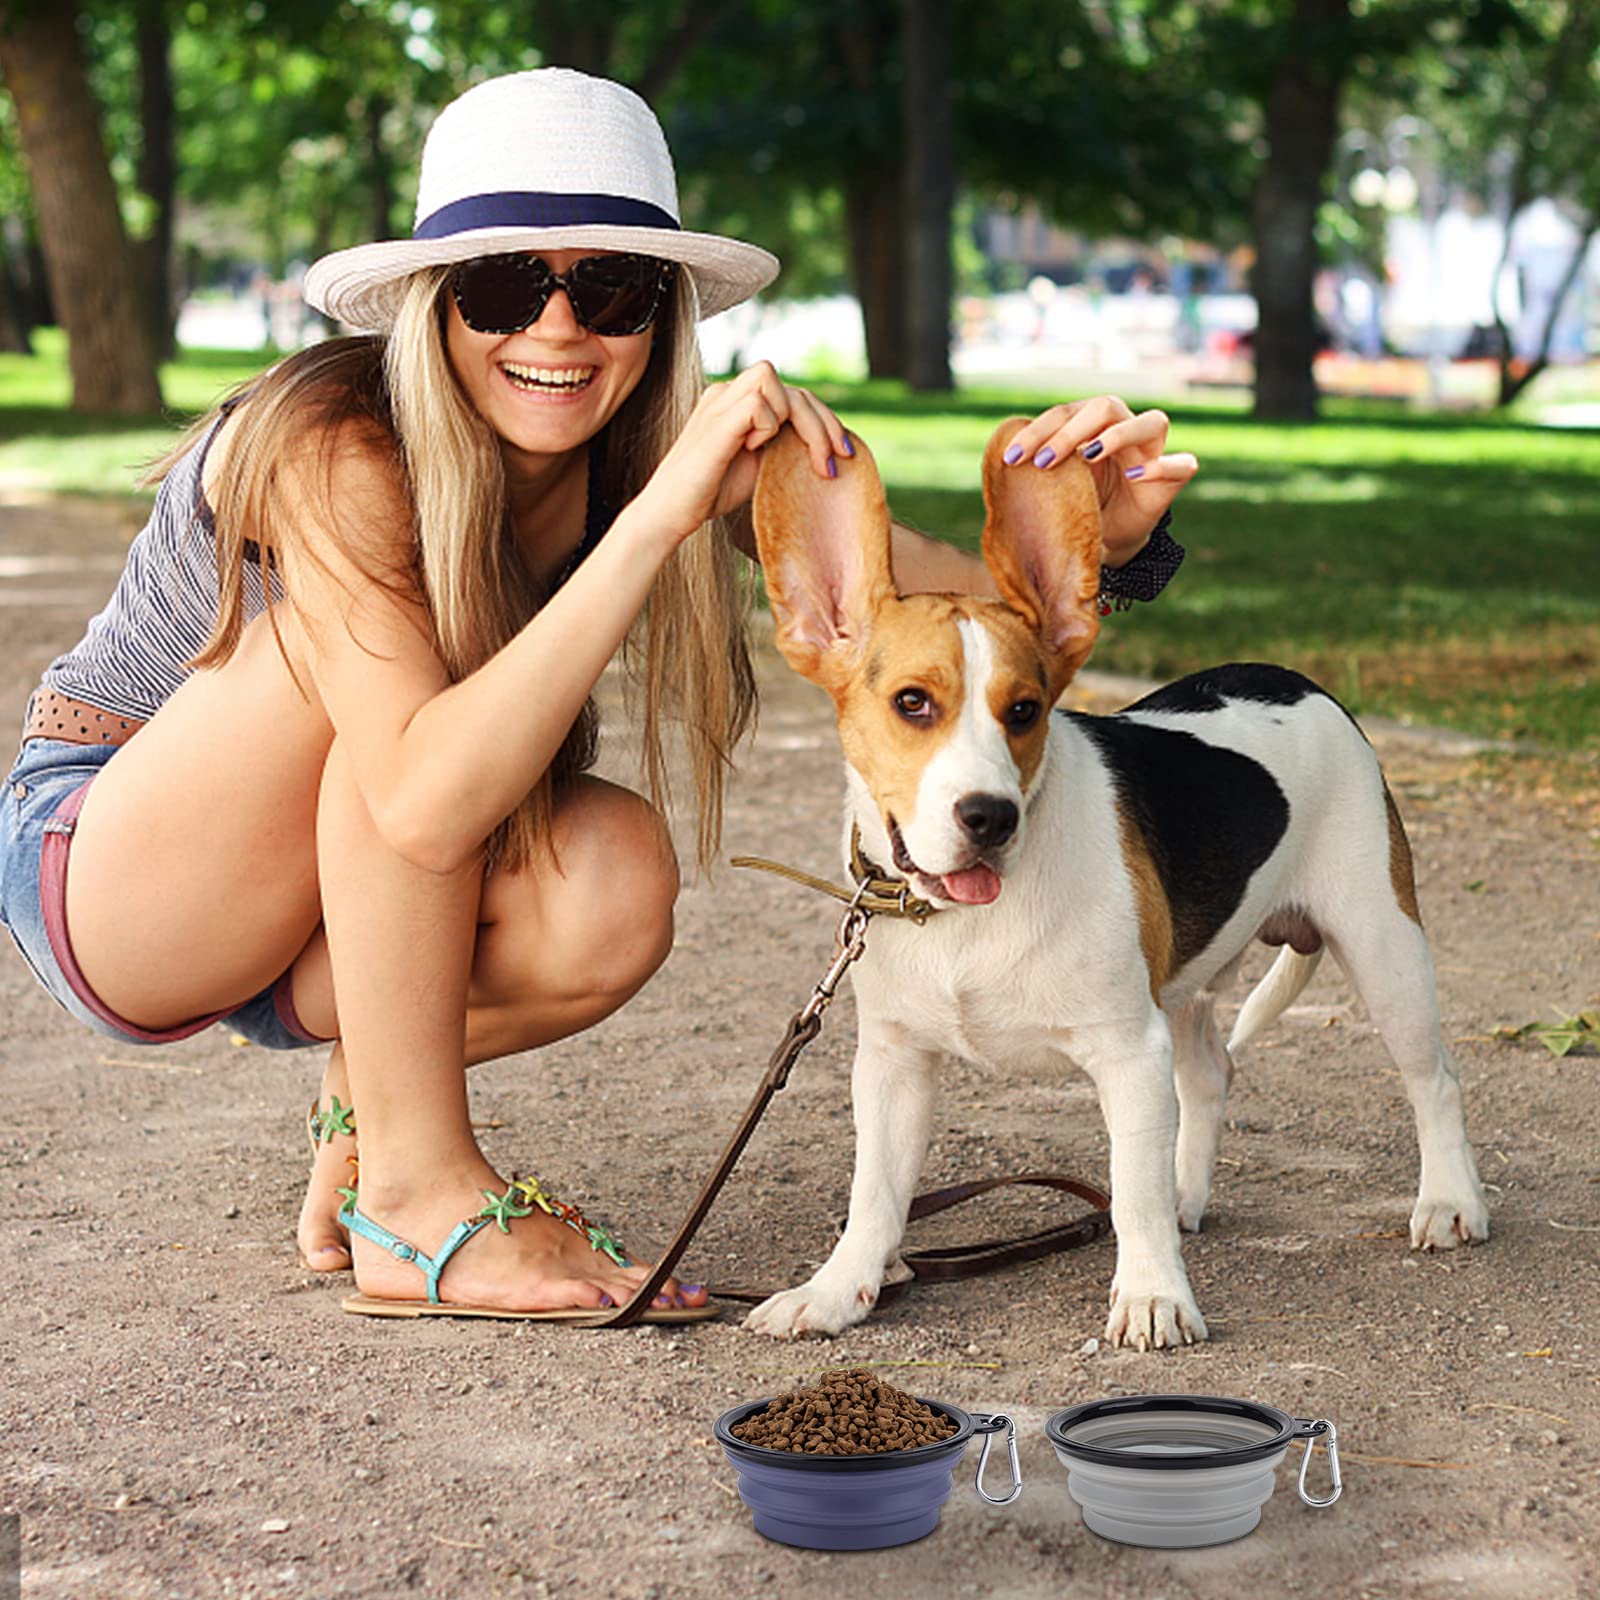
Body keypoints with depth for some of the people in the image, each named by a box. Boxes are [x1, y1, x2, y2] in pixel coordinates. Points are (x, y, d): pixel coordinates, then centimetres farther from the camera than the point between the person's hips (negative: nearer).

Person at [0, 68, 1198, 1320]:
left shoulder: (645, 452, -12)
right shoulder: (338, 451, -30)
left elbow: (952, 591, -14)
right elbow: (425, 807, -43)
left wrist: (1091, 533, -36)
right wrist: (655, 517, -47)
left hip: (313, 920, 5)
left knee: (615, 881, -27)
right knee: (399, 652, -32)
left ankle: (365, 1103, 3)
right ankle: (417, 1194, -22)